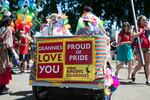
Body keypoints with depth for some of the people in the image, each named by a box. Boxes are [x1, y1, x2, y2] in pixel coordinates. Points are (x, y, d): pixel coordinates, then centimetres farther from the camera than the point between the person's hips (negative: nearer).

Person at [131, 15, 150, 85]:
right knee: (140, 64, -4)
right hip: (139, 48, -4)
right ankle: (133, 73, 25)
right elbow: (133, 36, -17)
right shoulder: (137, 28, -1)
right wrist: (141, 31, -20)